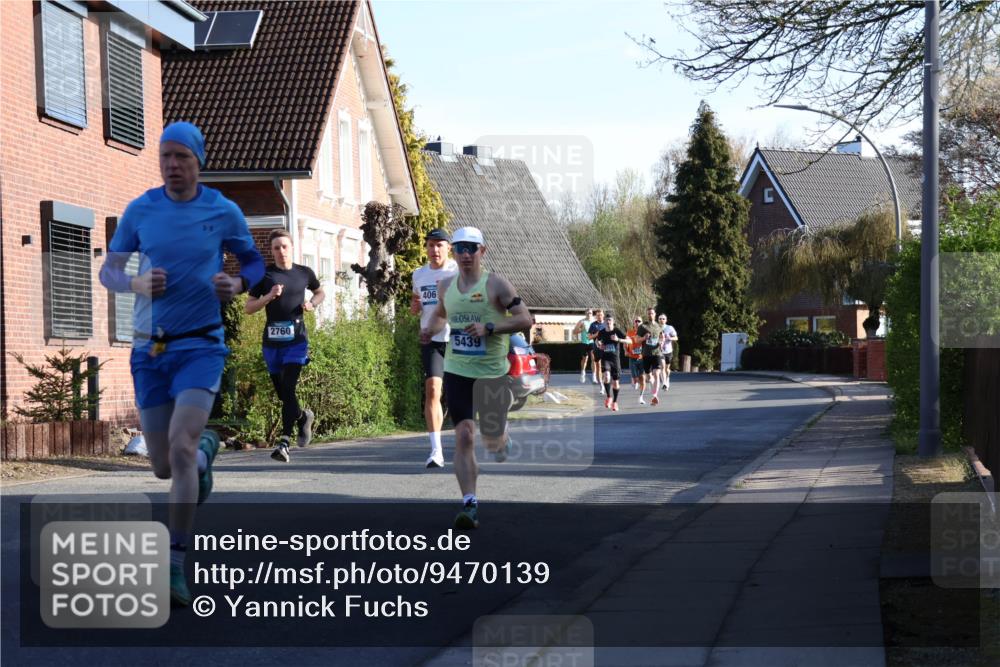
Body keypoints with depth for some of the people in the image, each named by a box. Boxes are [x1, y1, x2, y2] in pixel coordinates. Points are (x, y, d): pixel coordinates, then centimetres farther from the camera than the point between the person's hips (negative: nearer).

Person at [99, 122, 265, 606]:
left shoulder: (223, 212, -1)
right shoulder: (140, 210, 1)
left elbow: (253, 261, 13)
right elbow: (108, 271, 8)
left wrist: (239, 284, -10)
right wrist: (137, 284, -14)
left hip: (201, 346, -3)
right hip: (150, 350, 3)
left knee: (180, 448, -20)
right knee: (164, 468, 9)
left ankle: (174, 568, -10)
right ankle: (206, 447, 47)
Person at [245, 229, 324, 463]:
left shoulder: (304, 273, 7)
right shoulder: (264, 275, 4)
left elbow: (320, 292, 26)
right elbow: (248, 308, 4)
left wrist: (312, 304, 4)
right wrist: (269, 296, -12)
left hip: (296, 340, -2)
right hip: (271, 341, 2)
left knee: (288, 389, -17)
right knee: (282, 393, 10)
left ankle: (284, 442, -17)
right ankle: (303, 416, 40)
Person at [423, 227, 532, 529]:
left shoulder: (496, 284, -8)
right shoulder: (446, 286, 7)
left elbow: (525, 319, -11)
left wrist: (489, 327, -22)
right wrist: (431, 328, 3)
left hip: (492, 372, -2)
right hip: (456, 370, 2)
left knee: (491, 439, 9)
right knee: (463, 435, -11)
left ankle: (503, 439, 48)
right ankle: (469, 505, -11)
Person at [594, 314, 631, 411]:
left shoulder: (617, 331, -5)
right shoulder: (601, 332, 2)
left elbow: (629, 341, -9)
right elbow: (598, 341, 23)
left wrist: (618, 339, -24)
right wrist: (599, 345, 0)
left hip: (615, 359, 0)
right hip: (605, 358, 0)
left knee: (615, 382, 7)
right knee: (607, 376, -26)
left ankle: (615, 402, 25)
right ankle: (609, 397, -8)